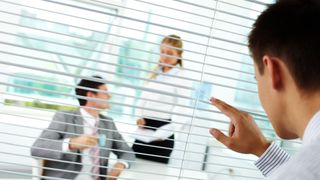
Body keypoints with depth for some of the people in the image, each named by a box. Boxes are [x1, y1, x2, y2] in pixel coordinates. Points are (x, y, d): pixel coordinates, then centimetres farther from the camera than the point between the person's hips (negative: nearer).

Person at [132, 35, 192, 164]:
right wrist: (140, 116, -4)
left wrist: (163, 133, -19)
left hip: (162, 129, -6)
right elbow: (144, 97, 14)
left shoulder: (181, 78, -9)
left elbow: (182, 114, -13)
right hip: (145, 125, 6)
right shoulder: (156, 73, 12)